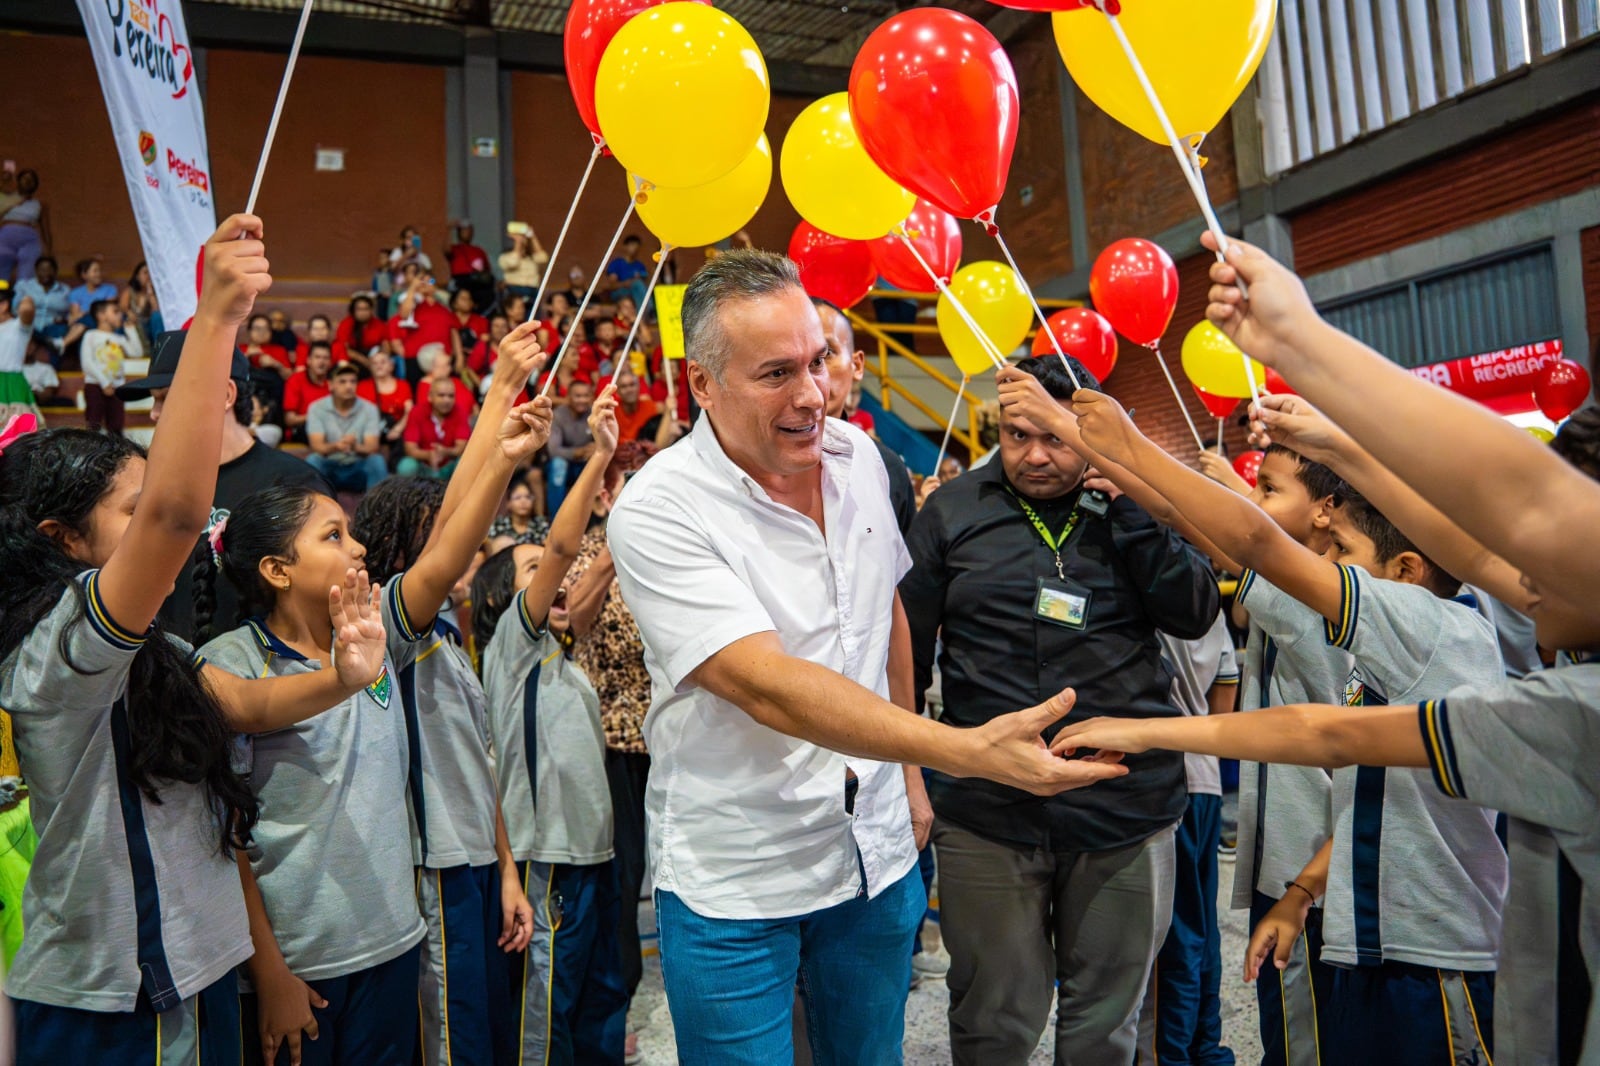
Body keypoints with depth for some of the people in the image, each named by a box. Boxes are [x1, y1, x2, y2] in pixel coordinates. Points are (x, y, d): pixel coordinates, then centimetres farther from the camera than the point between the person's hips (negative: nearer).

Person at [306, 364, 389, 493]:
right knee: (312, 460, -30)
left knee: (377, 461, -29)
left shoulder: (369, 409, -5)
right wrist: (335, 446, -39)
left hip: (358, 470, 0)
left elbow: (372, 447, -15)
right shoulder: (316, 408, -5)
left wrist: (356, 447, -39)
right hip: (328, 467, 0)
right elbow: (316, 446, -15)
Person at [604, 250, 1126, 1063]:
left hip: (878, 854, 5)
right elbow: (768, 687, -30)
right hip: (734, 889, -5)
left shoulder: (858, 457, -2)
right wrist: (967, 750, -37)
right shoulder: (658, 510, -21)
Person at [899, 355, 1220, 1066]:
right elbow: (907, 646, 3)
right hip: (986, 814, -1)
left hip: (1127, 812, 2)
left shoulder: (1131, 505, 6)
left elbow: (1195, 615, -4)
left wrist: (1129, 507, -12)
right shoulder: (953, 512, 0)